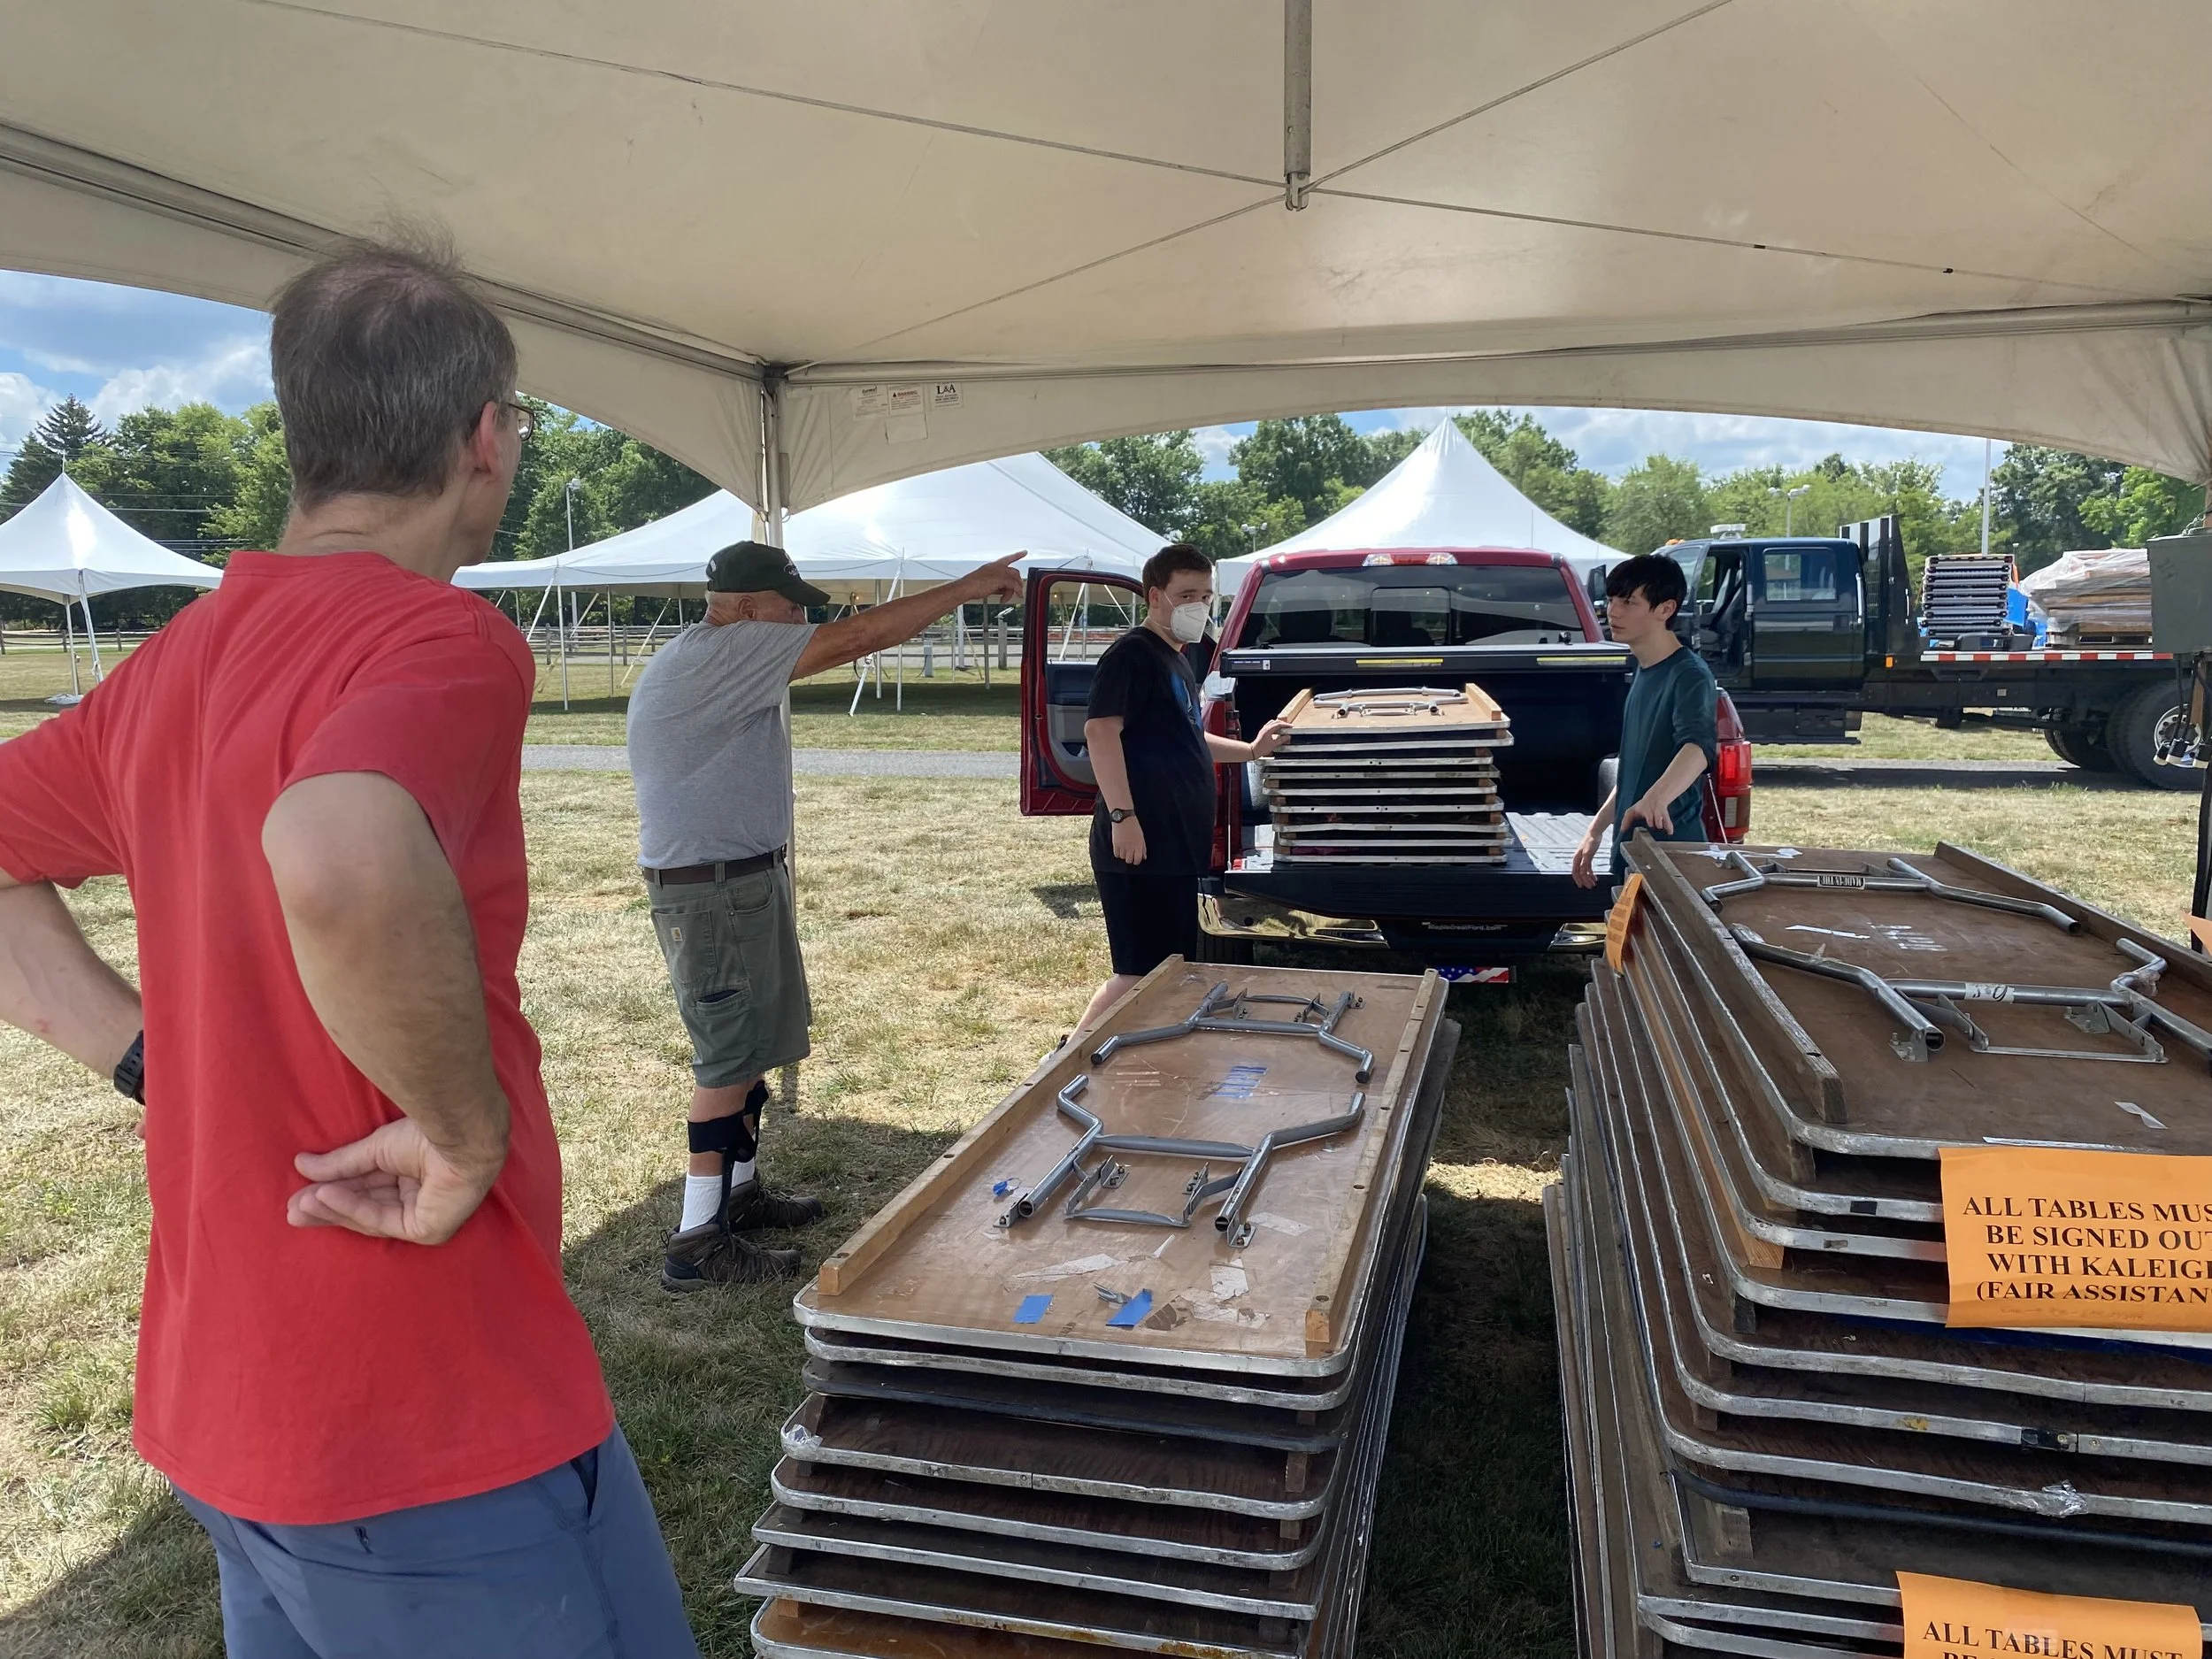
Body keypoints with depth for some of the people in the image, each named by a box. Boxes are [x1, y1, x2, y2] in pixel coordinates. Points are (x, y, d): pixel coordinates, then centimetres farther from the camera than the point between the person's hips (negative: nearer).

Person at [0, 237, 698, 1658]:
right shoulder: (446, 639, -20)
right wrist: (470, 1129, -25)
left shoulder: (179, 660, 5)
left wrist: (158, 1057, 7)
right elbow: (340, 864, -40)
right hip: (433, 1430, -8)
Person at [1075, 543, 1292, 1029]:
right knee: (1140, 975, -8)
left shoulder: (1176, 659, 20)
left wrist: (1251, 750, 28)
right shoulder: (1132, 654, -10)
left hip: (1177, 847, 10)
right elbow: (1101, 733, -22)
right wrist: (1122, 815, -28)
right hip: (1140, 847, -10)